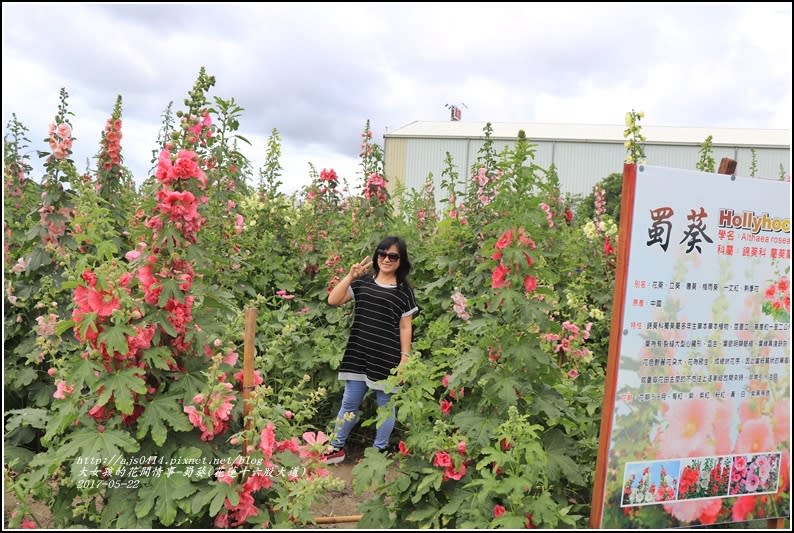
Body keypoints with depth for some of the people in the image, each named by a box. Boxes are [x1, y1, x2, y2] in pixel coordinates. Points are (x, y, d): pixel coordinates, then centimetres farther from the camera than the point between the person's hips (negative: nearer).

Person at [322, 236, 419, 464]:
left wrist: (405, 358, -5)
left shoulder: (404, 291, 0)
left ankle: (379, 452, 26)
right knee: (349, 403, 12)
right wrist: (350, 276, -10)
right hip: (358, 355, 2)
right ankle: (337, 447, 28)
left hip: (387, 358, -2)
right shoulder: (362, 282, 5)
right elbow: (333, 300, -2)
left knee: (385, 406, 10)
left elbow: (405, 327, 0)